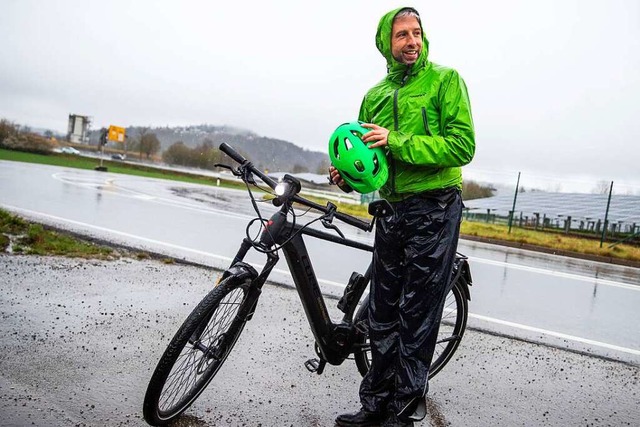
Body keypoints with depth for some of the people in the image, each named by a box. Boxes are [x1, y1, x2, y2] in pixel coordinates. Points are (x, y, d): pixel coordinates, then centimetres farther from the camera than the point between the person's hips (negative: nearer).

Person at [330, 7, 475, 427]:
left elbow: (462, 146, -14)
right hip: (392, 210, 6)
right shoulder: (374, 96, 14)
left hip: (435, 209, -5)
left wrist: (397, 141, -21)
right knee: (383, 314, 10)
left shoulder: (445, 79, -3)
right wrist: (348, 176, -4)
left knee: (418, 316, 0)